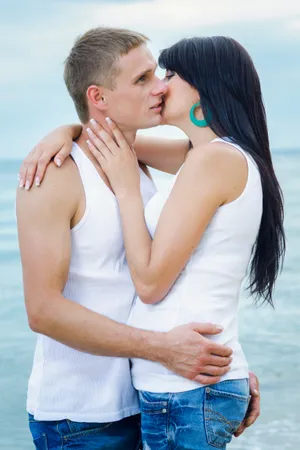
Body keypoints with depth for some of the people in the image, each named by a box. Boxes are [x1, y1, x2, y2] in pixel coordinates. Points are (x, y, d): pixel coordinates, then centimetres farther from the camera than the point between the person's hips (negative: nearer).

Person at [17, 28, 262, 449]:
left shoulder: (139, 171, 9)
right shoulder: (55, 177, -14)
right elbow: (43, 309, -22)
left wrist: (229, 363, 5)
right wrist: (161, 347, -24)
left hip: (138, 404, 7)